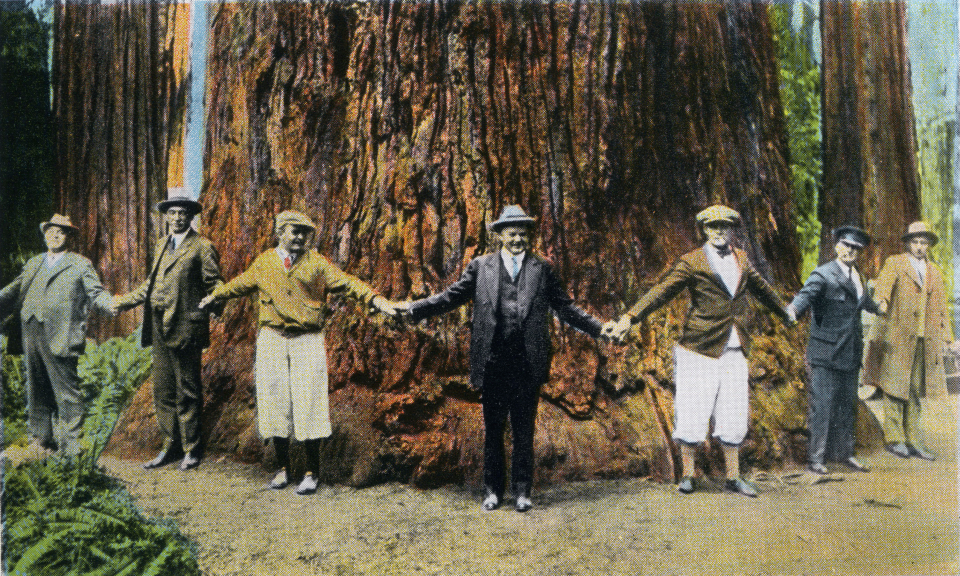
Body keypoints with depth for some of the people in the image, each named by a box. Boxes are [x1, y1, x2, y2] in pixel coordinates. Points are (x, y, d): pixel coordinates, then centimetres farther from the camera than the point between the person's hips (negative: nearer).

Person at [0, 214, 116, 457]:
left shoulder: (81, 265, 6)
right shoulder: (33, 263, 22)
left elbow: (97, 293, -4)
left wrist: (110, 305, -24)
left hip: (60, 337, -6)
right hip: (32, 334, 6)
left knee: (67, 393, -5)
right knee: (37, 391, 13)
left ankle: (72, 445, 0)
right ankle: (41, 439, 24)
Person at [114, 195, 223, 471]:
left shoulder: (201, 247, -5)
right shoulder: (162, 244, 17)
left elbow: (215, 284, -7)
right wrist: (124, 301, 23)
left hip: (185, 329, -7)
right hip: (159, 328, 7)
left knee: (187, 392, 2)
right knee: (163, 391, 12)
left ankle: (191, 449, 15)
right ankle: (170, 446, 24)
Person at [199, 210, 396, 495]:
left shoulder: (317, 263, 5)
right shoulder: (263, 263, 11)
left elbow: (347, 283, -3)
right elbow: (241, 284, 29)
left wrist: (375, 298, -17)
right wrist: (215, 295, 36)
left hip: (308, 341, -2)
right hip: (272, 340, 2)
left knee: (308, 403, -4)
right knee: (275, 403, 5)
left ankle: (312, 472, 9)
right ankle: (283, 467, 21)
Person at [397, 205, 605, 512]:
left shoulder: (542, 269, 10)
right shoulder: (480, 266, 8)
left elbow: (565, 307, 11)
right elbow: (452, 297, 7)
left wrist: (600, 329, 2)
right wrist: (412, 309, -2)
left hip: (528, 363, 0)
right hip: (493, 361, 0)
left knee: (524, 429, 7)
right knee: (493, 429, 9)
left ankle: (522, 491, 20)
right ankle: (492, 490, 22)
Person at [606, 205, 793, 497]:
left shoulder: (742, 258, 13)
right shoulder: (691, 262, -4)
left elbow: (761, 287, 30)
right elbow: (660, 292, -13)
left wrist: (785, 313, 45)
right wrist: (629, 318, -26)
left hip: (734, 352, 5)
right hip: (699, 349, -5)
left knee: (734, 417, 8)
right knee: (692, 415, -1)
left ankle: (733, 477, 23)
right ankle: (687, 475, 17)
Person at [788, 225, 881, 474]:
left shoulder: (858, 277, 14)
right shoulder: (823, 275, -9)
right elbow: (806, 294, -27)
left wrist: (878, 308, 53)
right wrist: (793, 309, -48)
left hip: (851, 352, 7)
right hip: (826, 352, -7)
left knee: (847, 404, 14)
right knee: (821, 405, -6)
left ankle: (843, 453, 27)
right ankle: (815, 458, 3)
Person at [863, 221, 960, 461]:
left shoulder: (934, 272, 18)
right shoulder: (894, 263, 1)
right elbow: (883, 284, -19)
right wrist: (881, 301, -41)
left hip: (924, 341, 5)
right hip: (897, 338, -5)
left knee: (915, 391, 8)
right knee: (895, 387, -4)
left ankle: (913, 441, 14)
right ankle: (894, 438, 5)